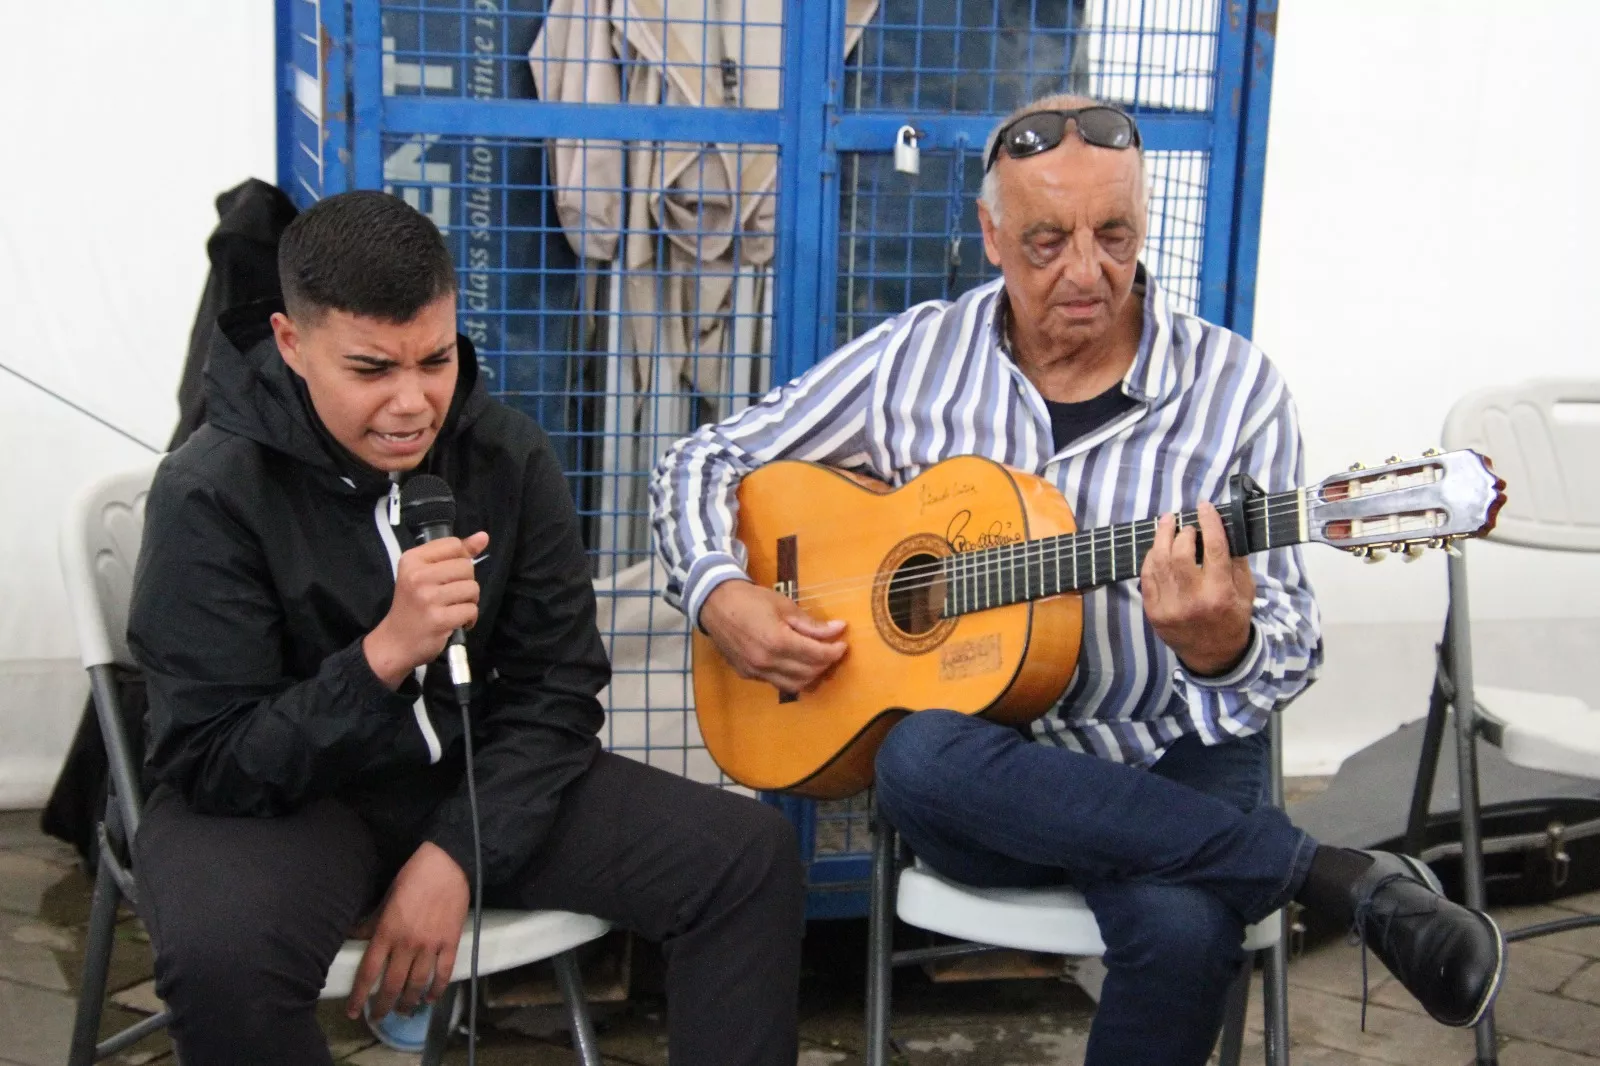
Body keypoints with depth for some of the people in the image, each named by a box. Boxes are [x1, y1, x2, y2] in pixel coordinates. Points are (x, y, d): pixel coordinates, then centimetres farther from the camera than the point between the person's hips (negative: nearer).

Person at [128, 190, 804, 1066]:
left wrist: (454, 855, -16)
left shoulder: (506, 457, -6)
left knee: (752, 854, -11)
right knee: (219, 953, -38)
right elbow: (210, 766, -19)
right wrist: (382, 657, -34)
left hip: (478, 780, 4)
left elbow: (555, 691, -3)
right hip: (273, 798, -4)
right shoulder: (211, 495, -18)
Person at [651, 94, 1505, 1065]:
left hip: (1172, 762, -2)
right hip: (989, 766, 3)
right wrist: (720, 596, -9)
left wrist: (1221, 648, -30)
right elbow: (707, 459, 10)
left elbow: (1292, 655, -5)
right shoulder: (915, 357, 2)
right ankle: (1341, 877, -23)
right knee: (922, 756, -35)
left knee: (1183, 930, -37)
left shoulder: (1236, 388, -3)